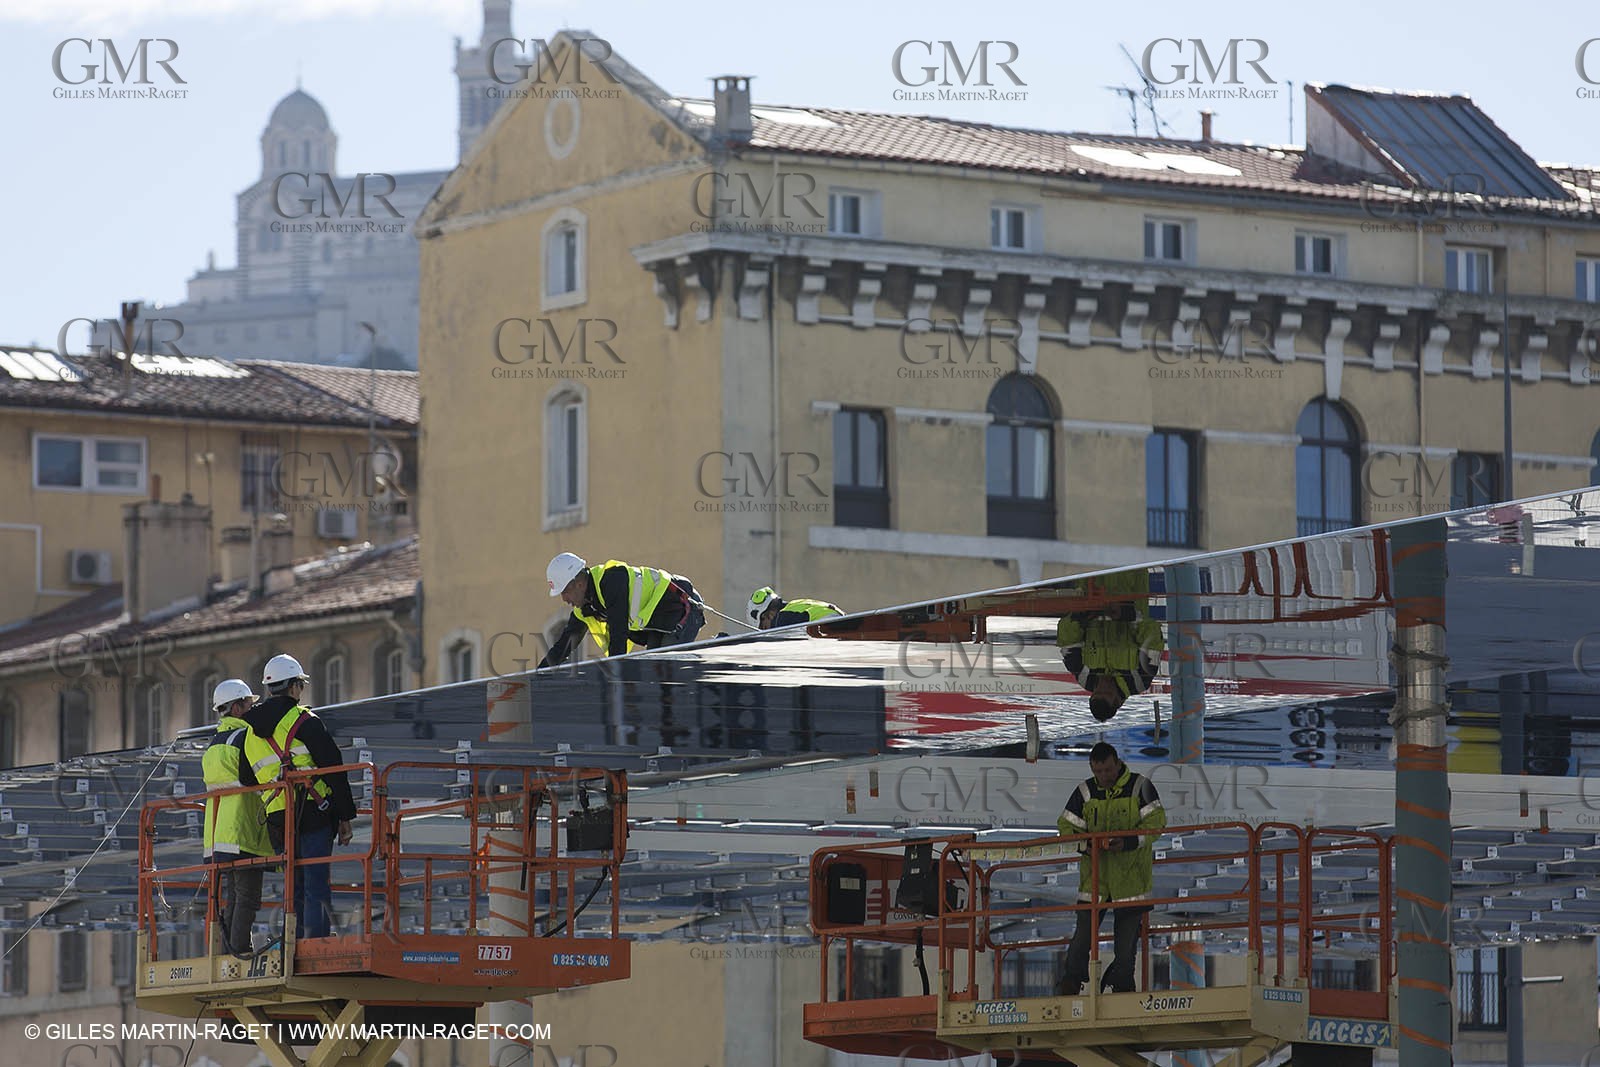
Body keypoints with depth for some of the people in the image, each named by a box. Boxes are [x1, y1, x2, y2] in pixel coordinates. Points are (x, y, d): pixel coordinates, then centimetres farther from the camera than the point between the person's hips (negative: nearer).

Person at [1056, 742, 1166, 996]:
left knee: (1128, 933, 4)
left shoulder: (1139, 787, -3)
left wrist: (1128, 842, -22)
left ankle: (1121, 984, 19)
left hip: (1131, 873, -1)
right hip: (1094, 873, 1)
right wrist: (1086, 845, -15)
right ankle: (1071, 982, 1)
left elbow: (1156, 822, -8)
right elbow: (1066, 827, 6)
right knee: (1085, 928, -7)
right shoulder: (1085, 792, 4)